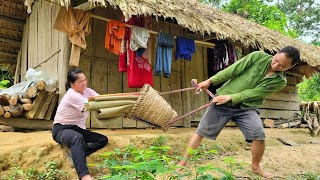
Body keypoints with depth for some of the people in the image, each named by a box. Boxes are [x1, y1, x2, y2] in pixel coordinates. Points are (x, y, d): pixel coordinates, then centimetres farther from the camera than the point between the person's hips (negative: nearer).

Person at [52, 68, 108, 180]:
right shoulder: (71, 95, -19)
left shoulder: (87, 91, 3)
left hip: (78, 129, 8)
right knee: (77, 138, -42)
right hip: (61, 129, -7)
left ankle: (75, 152, -24)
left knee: (103, 140, -13)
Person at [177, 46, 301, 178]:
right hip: (223, 101, 0)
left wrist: (230, 97, -22)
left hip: (246, 107, 1)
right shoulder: (258, 56, -5)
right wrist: (210, 81, -9)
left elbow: (253, 93, -13)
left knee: (259, 135, -20)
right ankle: (183, 163, 15)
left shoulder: (280, 81, -4)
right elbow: (232, 70, -6)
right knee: (201, 131, -1)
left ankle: (255, 167, 10)